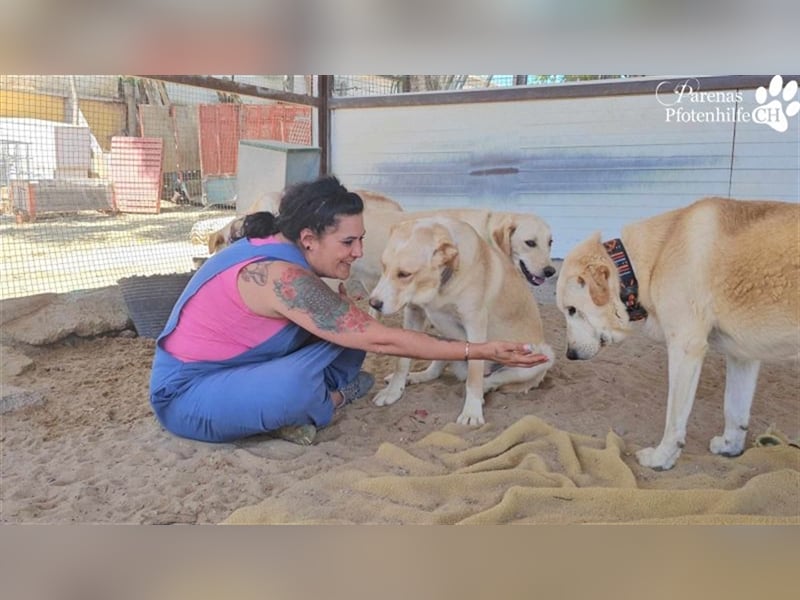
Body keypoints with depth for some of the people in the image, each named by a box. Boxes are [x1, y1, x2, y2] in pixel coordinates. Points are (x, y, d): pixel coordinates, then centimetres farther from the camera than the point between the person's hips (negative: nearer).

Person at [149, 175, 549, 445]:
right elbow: (379, 339, -31)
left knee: (347, 335, -3)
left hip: (238, 369, 8)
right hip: (188, 394, -8)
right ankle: (331, 399, -6)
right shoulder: (282, 276, -30)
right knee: (300, 386, -36)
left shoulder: (280, 249, -3)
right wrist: (478, 351, -27)